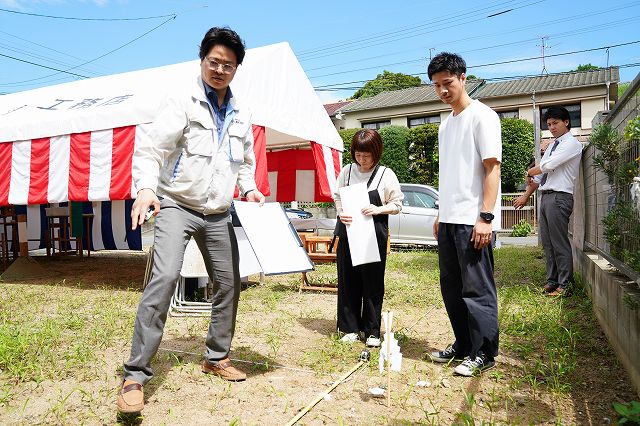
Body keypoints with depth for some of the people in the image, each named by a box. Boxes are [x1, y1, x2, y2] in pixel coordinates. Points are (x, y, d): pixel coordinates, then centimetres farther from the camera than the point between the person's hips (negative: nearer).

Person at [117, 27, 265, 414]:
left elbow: (246, 161, 22)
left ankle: (217, 357, 26)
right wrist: (146, 188, -31)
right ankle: (136, 375, -11)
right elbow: (150, 150, -13)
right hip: (177, 206, -5)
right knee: (165, 277, -21)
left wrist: (249, 188, 3)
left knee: (229, 284, 7)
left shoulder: (241, 115, 11)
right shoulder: (183, 103, -5)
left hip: (218, 214, 6)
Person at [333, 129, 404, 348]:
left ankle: (372, 331, 15)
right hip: (348, 233, 3)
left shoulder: (386, 174, -1)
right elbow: (337, 198, 12)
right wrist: (341, 213, -8)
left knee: (373, 282, 3)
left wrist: (378, 210, -16)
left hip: (374, 235, -2)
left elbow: (396, 205, 2)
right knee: (348, 280, 5)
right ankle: (351, 328, 18)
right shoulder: (346, 171, 6)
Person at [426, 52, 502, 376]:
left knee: (477, 288, -2)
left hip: (473, 221, -8)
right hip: (449, 219, 9)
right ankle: (463, 345, 26)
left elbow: (492, 168, -12)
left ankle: (483, 353, 11)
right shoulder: (446, 124, 18)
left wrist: (485, 216, -19)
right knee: (451, 286, 13)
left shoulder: (482, 116, -5)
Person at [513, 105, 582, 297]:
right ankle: (552, 281, 20)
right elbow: (539, 173, 20)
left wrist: (529, 172, 3)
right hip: (545, 196, 9)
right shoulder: (552, 145, 22)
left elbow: (547, 165, -15)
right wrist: (526, 196, 16)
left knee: (560, 243, -5)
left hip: (559, 197, -9)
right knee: (547, 243, 11)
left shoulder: (572, 143, -5)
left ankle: (563, 285, 2)